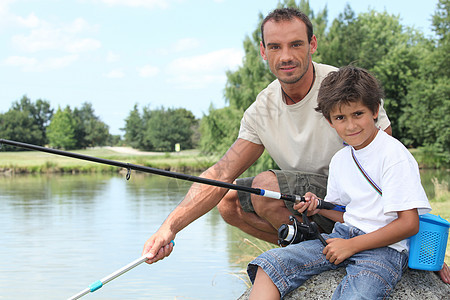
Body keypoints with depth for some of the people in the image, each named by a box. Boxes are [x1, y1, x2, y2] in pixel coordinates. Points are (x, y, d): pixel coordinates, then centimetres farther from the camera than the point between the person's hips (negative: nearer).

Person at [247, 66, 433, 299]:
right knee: (270, 263, -14)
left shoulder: (394, 154, -10)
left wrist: (351, 246, -13)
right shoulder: (339, 160, 13)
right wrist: (318, 207, 1)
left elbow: (409, 223, -14)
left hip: (384, 248, -7)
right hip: (343, 236, 7)